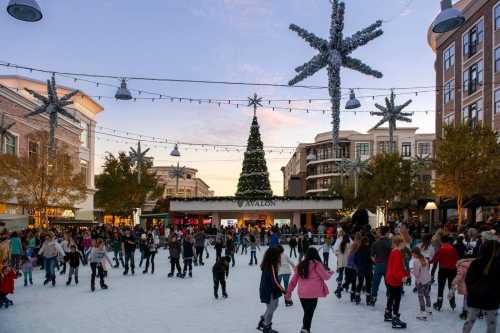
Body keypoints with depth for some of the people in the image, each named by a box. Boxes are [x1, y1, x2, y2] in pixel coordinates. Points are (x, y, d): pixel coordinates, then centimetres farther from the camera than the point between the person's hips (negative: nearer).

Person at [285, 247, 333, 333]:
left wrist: (289, 292, 17)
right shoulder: (316, 264, -7)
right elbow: (325, 276, 1)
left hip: (301, 294, 5)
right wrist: (330, 273, 22)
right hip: (312, 294, -5)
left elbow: (294, 280, 11)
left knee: (306, 312, 18)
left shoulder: (300, 265, 9)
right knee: (309, 313, -1)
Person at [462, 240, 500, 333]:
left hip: (474, 298, 3)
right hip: (491, 301, -3)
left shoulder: (475, 263, -5)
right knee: (491, 325, 10)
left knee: (470, 320, 15)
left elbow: (467, 281, 1)